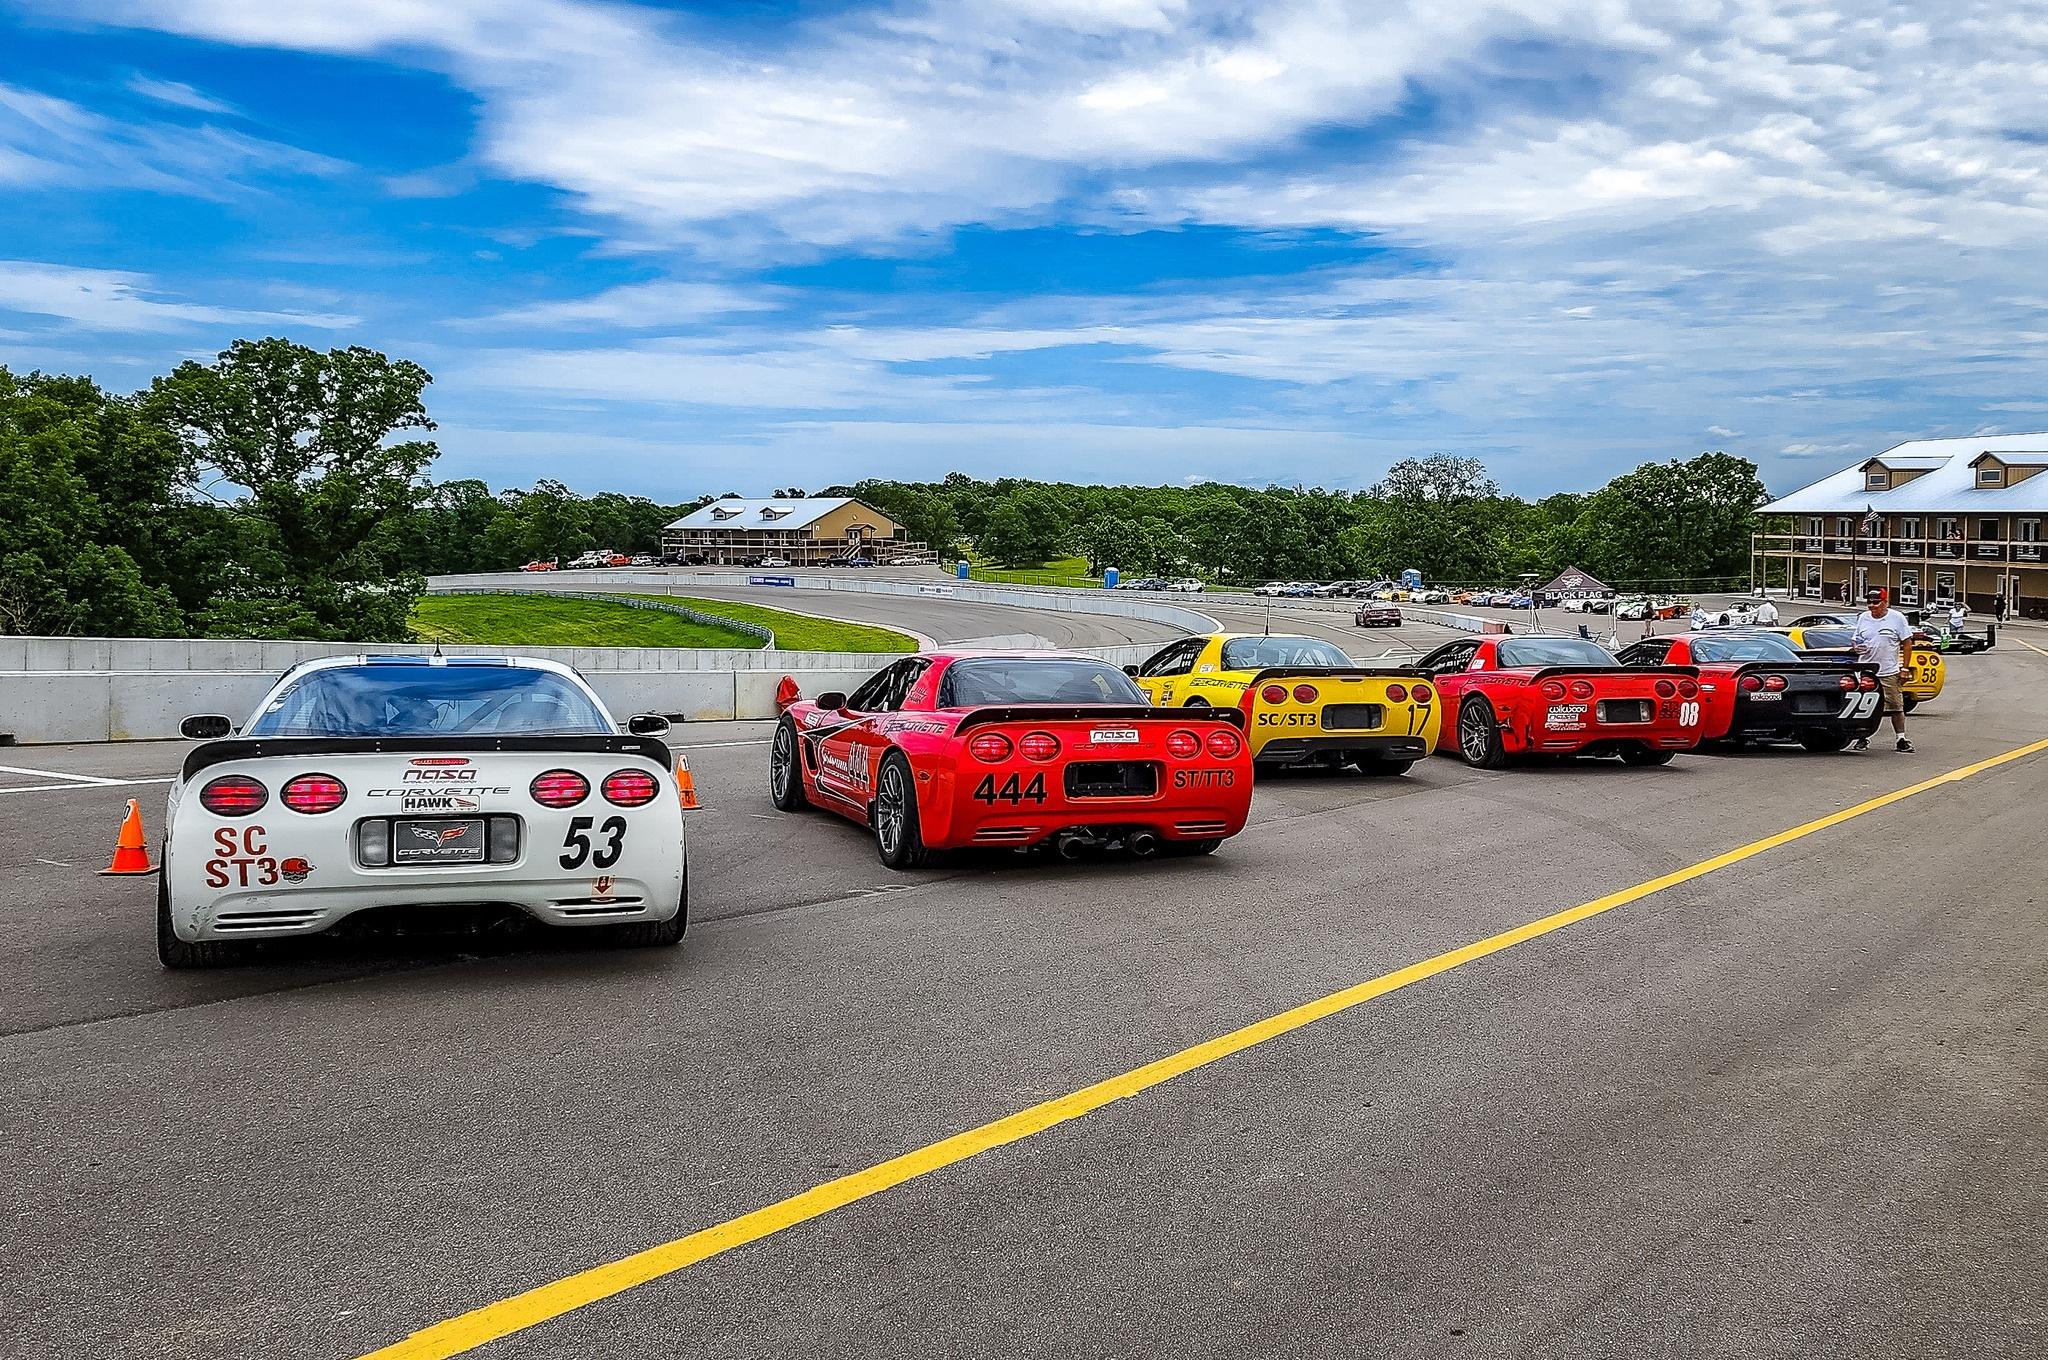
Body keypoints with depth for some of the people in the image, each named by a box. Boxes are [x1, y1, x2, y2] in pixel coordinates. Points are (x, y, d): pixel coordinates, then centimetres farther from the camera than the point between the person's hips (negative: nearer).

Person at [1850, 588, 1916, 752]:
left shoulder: (1897, 618, 0)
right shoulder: (1863, 618, 8)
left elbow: (1906, 643, 1)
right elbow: (1855, 641, 16)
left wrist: (1904, 669, -4)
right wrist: (1856, 647, -10)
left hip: (1890, 672, -2)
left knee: (1896, 707, 0)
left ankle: (1901, 739, 8)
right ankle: (1863, 738, 13)